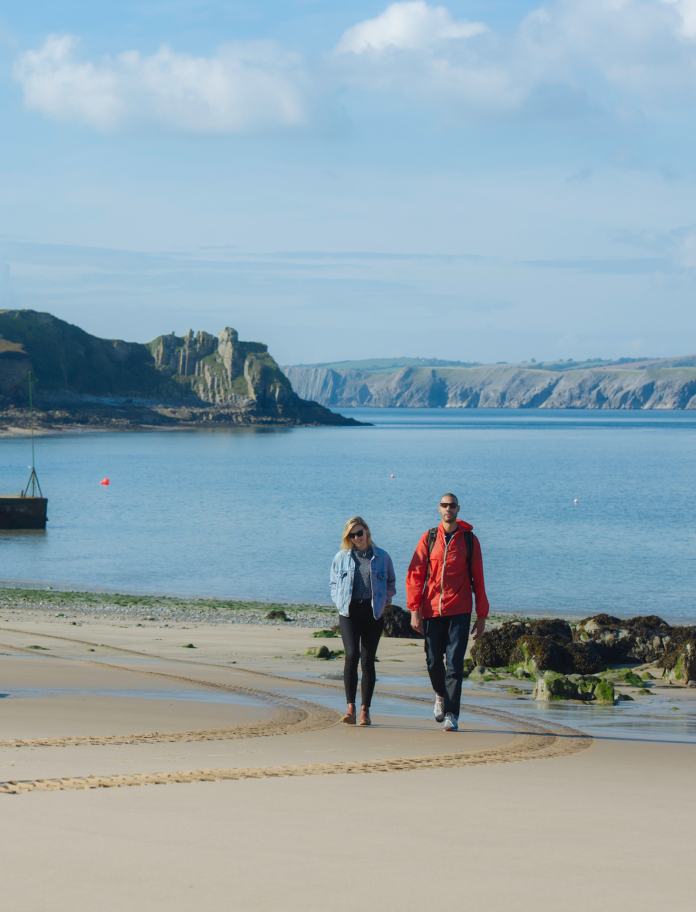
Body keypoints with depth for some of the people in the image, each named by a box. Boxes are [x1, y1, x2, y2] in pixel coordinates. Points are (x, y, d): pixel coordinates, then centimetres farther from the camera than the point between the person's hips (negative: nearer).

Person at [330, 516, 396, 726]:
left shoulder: (382, 557, 9)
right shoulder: (341, 558, 10)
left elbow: (391, 583, 18)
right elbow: (334, 584, 19)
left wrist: (384, 600, 2)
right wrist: (339, 602, 3)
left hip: (373, 612, 0)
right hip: (349, 612, 0)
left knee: (368, 660, 1)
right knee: (352, 655, -18)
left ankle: (365, 710, 8)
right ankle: (350, 706, -15)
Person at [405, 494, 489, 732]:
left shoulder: (469, 540, 4)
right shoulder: (429, 538, 5)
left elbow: (478, 579, 7)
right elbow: (415, 575, 3)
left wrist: (482, 615, 5)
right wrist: (414, 610, -5)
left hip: (459, 611, -1)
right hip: (432, 610, 1)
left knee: (455, 662, -7)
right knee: (433, 660, 7)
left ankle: (451, 714, -5)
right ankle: (441, 695, 36)